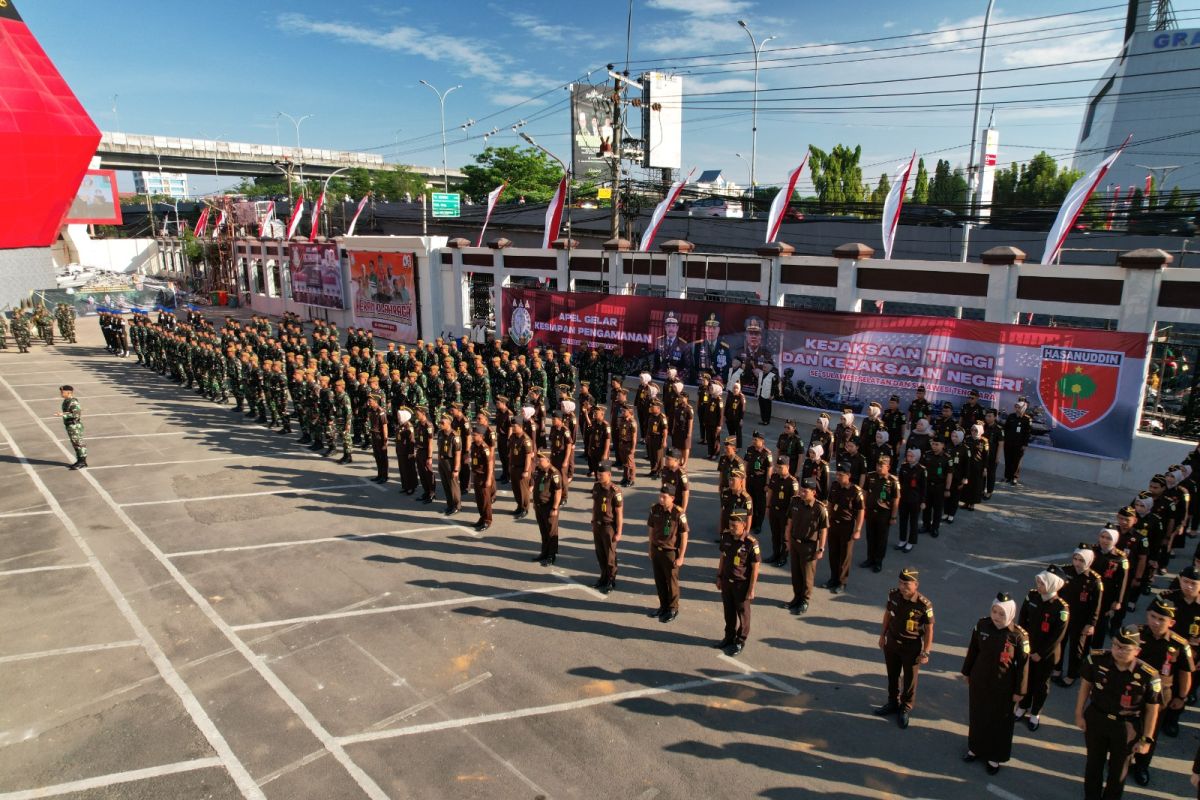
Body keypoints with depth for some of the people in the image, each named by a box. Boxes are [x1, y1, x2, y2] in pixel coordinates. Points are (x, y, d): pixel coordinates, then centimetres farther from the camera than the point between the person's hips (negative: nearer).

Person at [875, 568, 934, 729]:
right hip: (892, 642, 4)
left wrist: (926, 652, -12)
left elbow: (929, 629, -15)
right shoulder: (893, 595, -14)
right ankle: (893, 703, 42)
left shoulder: (924, 605, -27)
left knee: (910, 680, 14)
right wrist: (882, 634, 10)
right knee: (892, 675, 21)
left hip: (912, 647, -4)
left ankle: (905, 709, 36)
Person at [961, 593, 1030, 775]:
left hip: (1003, 687, -3)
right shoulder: (982, 625, -13)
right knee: (977, 716, 20)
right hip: (979, 681, 3)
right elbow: (973, 650, 0)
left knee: (999, 722, 16)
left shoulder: (1018, 636, -22)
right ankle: (976, 748, 43)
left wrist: (1020, 691, -6)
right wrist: (967, 671, 9)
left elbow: (1023, 664, -12)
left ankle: (995, 757, 36)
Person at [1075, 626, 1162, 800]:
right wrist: (1079, 714, 1)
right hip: (1095, 719, 2)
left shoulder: (1148, 675, -27)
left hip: (1126, 728, -1)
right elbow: (1085, 685, -5)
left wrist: (1146, 739, -5)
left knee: (1118, 769, 23)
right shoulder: (1097, 659, -22)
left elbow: (1152, 709, -11)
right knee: (1094, 763, 23)